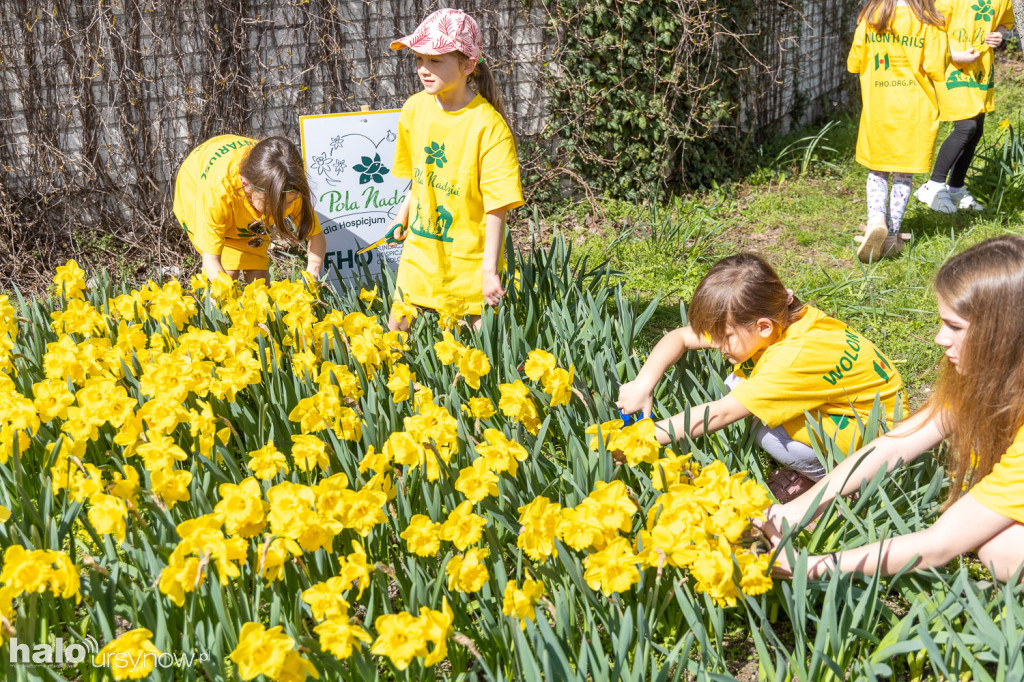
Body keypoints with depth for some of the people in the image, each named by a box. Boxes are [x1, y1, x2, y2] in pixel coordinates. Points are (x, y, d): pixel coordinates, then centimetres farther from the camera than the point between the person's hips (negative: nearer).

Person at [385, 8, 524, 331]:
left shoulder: (489, 125, -19)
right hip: (420, 255, 5)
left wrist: (490, 271, -18)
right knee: (396, 332, 10)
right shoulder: (415, 108, -1)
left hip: (470, 262, -5)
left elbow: (497, 207, -18)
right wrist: (404, 212, 15)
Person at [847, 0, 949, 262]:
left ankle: (876, 219, -11)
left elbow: (854, 63, 1)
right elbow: (936, 70, -12)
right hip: (915, 113, -1)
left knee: (877, 171, 14)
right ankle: (892, 236, 14)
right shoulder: (929, 23, -8)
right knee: (903, 175, 12)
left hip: (877, 111, 1)